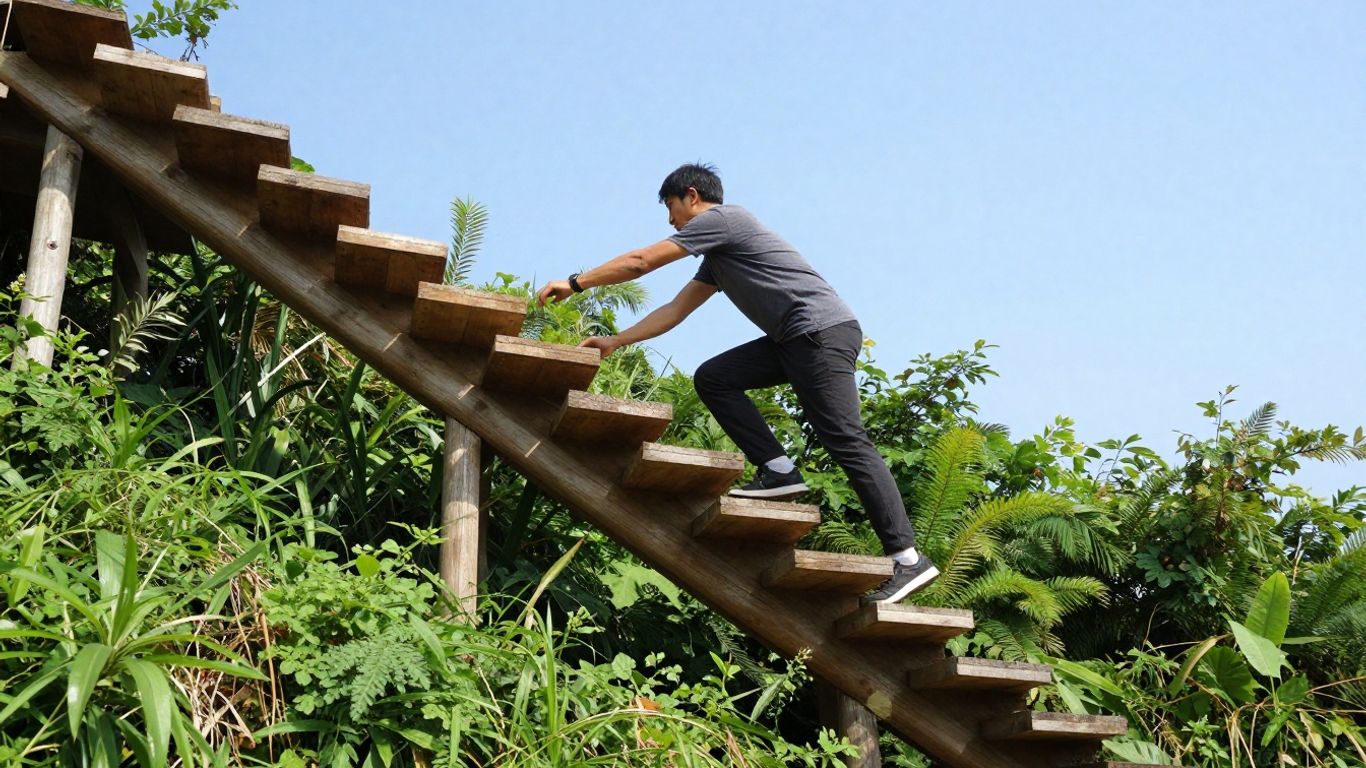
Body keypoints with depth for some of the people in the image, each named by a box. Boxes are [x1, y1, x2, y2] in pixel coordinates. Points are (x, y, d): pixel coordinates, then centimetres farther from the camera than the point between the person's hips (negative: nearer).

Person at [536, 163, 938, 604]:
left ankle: (907, 559, -16)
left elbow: (640, 262, -3)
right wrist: (614, 342, 27)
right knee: (712, 379, 5)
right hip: (795, 340, 10)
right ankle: (778, 471, -4)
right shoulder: (717, 258, 27)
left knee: (845, 441, -15)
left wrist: (574, 284, 5)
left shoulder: (721, 218, -2)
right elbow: (673, 312, 29)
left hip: (824, 329, -10)